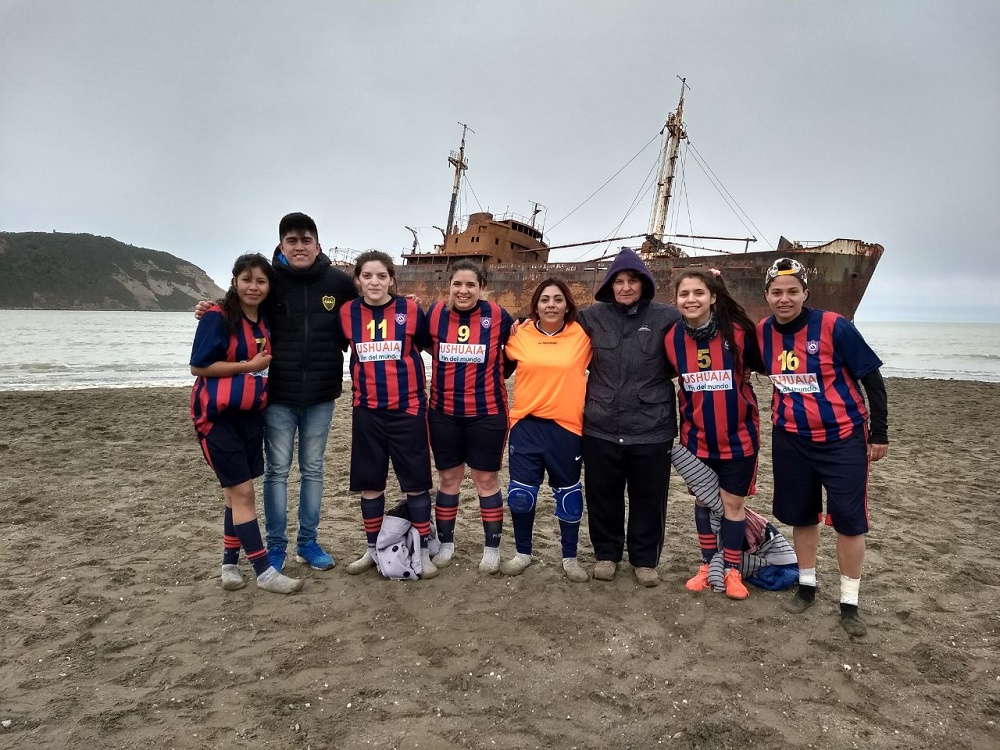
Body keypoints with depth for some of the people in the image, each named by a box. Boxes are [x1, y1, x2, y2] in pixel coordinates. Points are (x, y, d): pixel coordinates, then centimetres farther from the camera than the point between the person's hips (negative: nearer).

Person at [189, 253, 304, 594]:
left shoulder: (265, 321, 8)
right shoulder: (217, 317, -11)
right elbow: (198, 366, -15)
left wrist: (266, 365, 2)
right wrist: (249, 366, -15)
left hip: (250, 414, 7)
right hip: (218, 415, -7)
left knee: (238, 492, 12)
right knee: (242, 492, -5)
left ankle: (230, 564, 24)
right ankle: (264, 571, 1)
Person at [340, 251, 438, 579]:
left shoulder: (411, 311, -6)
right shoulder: (347, 314, -1)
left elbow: (433, 345, 7)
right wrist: (363, 380, 10)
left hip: (408, 409, -2)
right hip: (366, 411, 2)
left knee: (416, 482, 3)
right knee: (369, 482, 10)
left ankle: (423, 552, 16)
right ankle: (373, 549, 26)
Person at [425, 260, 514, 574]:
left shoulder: (497, 315, -7)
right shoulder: (434, 313, -2)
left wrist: (493, 373, -3)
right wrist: (449, 360, 5)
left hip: (487, 413, -2)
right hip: (444, 413, 2)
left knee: (486, 479, 7)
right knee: (448, 478, 12)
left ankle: (492, 548, 20)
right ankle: (445, 543, 27)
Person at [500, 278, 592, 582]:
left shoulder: (582, 335, -3)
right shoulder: (519, 335, 0)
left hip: (566, 427, -1)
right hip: (526, 426, 1)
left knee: (568, 493, 11)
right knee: (520, 493, 4)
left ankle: (570, 557, 29)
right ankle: (523, 552, 27)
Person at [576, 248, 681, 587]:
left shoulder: (666, 317, -2)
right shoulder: (593, 316, 4)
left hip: (652, 428, -1)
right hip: (601, 427, 2)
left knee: (648, 498, 10)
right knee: (603, 495, 13)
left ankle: (645, 559, 29)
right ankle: (606, 553, 32)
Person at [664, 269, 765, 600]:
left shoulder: (738, 331, -16)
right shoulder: (672, 338, -7)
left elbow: (760, 365, 1)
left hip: (738, 436, -2)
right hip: (696, 438, 3)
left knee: (733, 503, 9)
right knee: (703, 501, 15)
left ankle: (732, 570, 26)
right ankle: (708, 565, 33)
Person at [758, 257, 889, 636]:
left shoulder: (834, 326, -16)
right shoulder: (763, 331, -4)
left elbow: (871, 378, -9)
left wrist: (880, 433, -7)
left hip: (843, 438, -4)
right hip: (791, 441, 4)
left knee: (849, 521, 0)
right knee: (801, 516, 13)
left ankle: (849, 603, 14)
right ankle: (807, 585, 31)